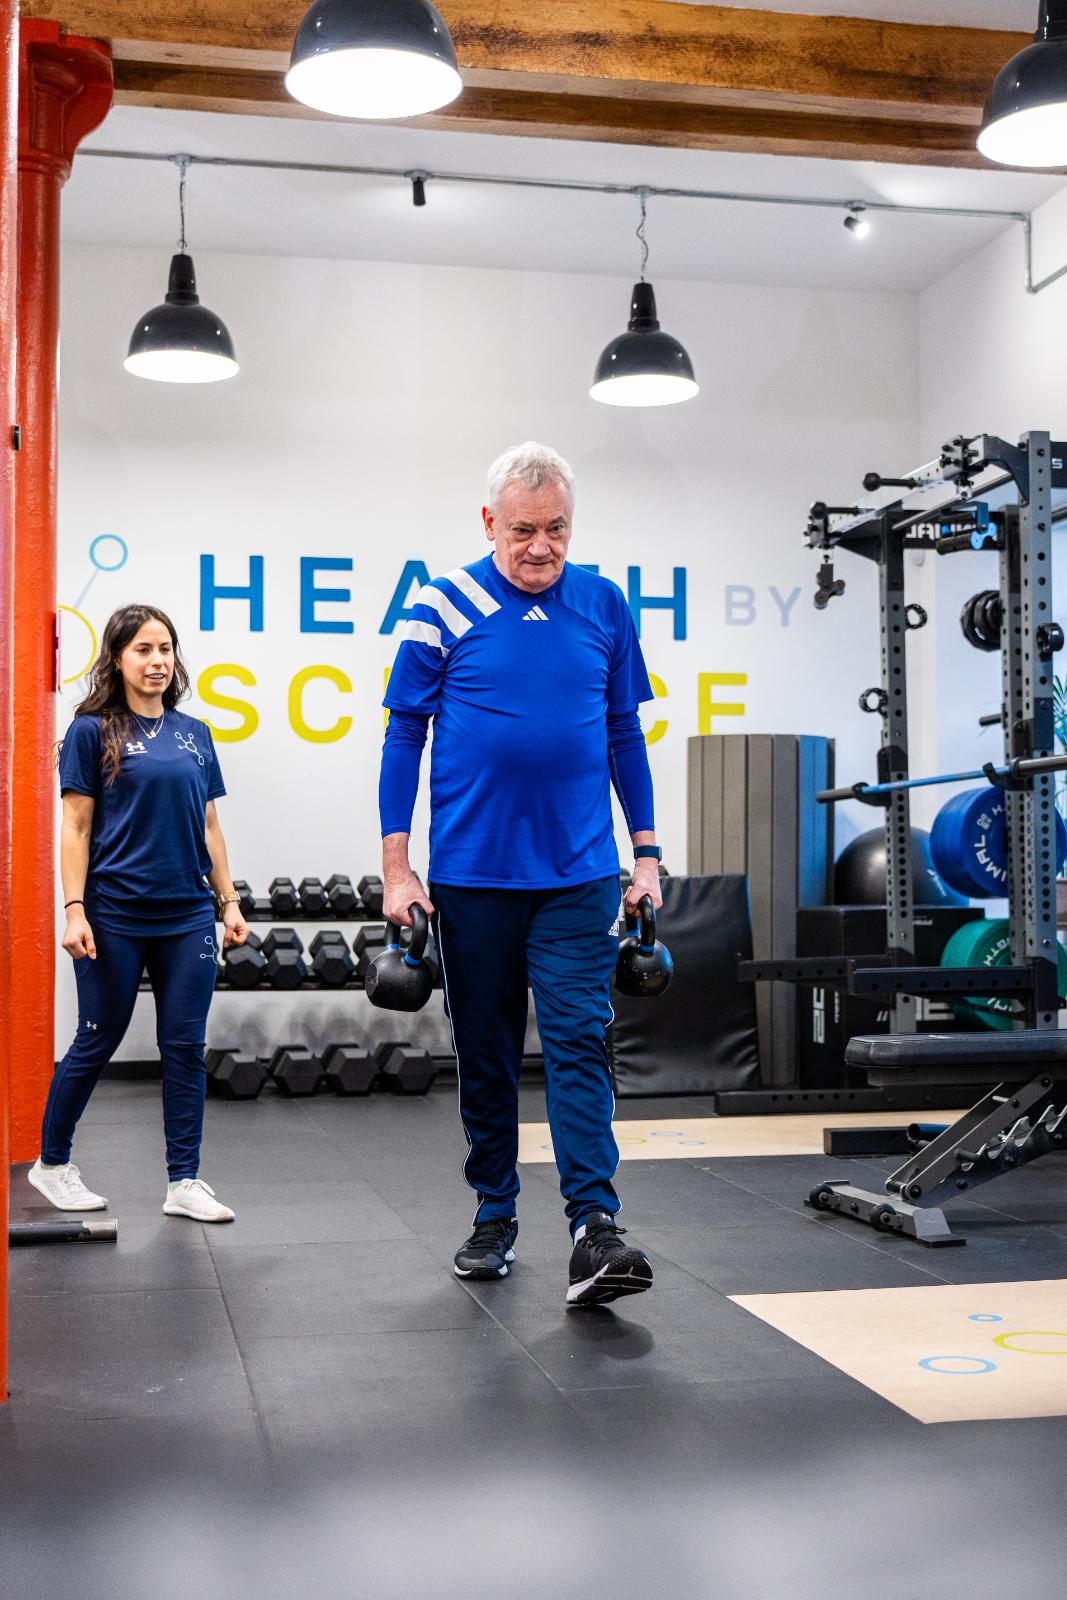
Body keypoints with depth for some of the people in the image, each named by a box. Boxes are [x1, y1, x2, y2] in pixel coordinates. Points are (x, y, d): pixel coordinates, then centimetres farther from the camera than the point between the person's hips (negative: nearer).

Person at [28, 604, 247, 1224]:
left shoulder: (194, 734, 11)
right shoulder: (93, 731, -2)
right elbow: (76, 828, -5)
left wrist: (229, 902, 9)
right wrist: (75, 910, -12)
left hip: (188, 916, 4)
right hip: (116, 917, -4)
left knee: (186, 1047, 4)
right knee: (97, 1043, 6)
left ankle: (185, 1182, 12)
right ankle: (52, 1163, 25)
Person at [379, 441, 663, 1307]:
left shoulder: (605, 606, 5)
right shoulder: (444, 608, -2)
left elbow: (625, 735, 12)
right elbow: (405, 737, 1)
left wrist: (647, 855, 9)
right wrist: (396, 868, -4)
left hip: (580, 875, 1)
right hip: (472, 876, -1)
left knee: (579, 1046, -6)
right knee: (486, 1055, 10)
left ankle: (595, 1232, -7)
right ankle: (495, 1217, 25)